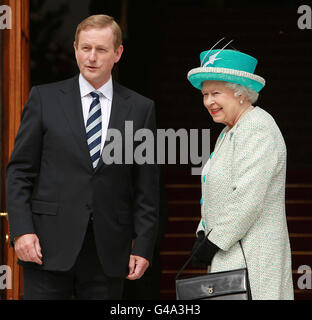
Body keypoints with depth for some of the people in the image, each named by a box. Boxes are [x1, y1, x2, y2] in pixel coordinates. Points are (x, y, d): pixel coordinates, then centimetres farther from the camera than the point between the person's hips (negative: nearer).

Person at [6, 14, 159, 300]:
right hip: (50, 247, -1)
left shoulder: (140, 108, 8)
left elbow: (146, 188, 7)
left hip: (108, 252, 1)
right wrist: (22, 230, -8)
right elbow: (19, 171, 4)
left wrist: (142, 247, 0)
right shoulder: (45, 99, 6)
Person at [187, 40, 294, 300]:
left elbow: (247, 199, -21)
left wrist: (214, 242, -17)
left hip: (251, 257, -10)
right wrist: (203, 236, 9)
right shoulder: (230, 132, 19)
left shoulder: (258, 129, -14)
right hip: (229, 255, 10)